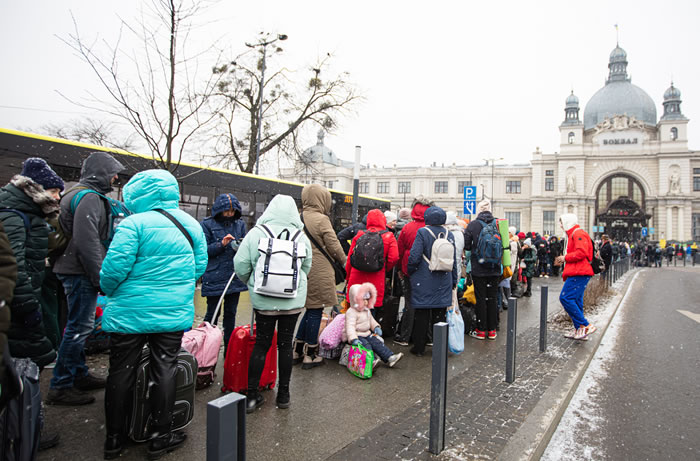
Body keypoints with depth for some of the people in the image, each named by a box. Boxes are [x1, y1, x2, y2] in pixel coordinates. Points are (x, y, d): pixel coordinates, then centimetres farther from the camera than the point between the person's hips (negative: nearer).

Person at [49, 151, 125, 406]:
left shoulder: (80, 194, 19)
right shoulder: (89, 197, -15)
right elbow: (87, 241, -24)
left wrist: (98, 274, 21)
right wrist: (100, 277, -20)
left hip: (75, 270, 11)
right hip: (80, 272, -11)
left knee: (80, 325, 18)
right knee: (79, 327, -5)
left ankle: (79, 375, 30)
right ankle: (60, 387, 4)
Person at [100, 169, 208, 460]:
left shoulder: (134, 224, -13)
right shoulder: (191, 224, 3)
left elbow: (114, 268, -17)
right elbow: (200, 267, 7)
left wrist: (108, 289, 4)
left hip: (130, 313, -3)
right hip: (174, 313, 3)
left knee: (121, 372, 12)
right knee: (164, 370, 11)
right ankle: (161, 438, 20)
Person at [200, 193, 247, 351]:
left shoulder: (240, 224, 8)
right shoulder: (207, 224, -3)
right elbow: (203, 250, -6)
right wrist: (221, 244, -19)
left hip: (234, 276, 4)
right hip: (214, 277, -4)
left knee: (230, 314, 12)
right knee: (212, 313, 3)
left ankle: (229, 349, 22)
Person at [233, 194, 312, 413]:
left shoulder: (256, 233, -9)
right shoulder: (301, 237, -5)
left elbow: (241, 265, -6)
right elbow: (307, 268, 5)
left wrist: (252, 283, 13)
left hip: (263, 300, 0)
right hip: (293, 300, 1)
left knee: (261, 344, 11)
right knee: (285, 344, 11)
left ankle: (252, 395, 15)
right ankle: (283, 394, 22)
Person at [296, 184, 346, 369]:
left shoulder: (298, 219, 7)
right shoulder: (321, 219, -14)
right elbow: (334, 245, -10)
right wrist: (343, 261, 6)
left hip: (303, 271, 7)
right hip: (319, 273, -7)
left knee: (310, 310, 19)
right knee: (315, 312, 3)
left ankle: (297, 350, 25)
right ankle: (310, 355, 13)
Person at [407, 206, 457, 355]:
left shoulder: (422, 232, -9)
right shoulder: (449, 234, 5)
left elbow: (414, 256, -14)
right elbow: (454, 260, 10)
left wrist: (410, 271, 3)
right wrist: (454, 281, 18)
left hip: (424, 281, -4)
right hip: (443, 281, 4)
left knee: (422, 314, 4)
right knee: (440, 313, 11)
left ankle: (419, 347, 9)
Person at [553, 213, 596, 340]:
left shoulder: (578, 233, -9)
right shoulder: (573, 234, 24)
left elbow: (581, 253, -22)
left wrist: (565, 257, -12)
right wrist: (563, 261, 16)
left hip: (579, 273, -11)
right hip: (577, 273, 11)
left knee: (565, 298, -14)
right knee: (575, 301, 11)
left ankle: (585, 326, -11)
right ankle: (579, 330, 15)